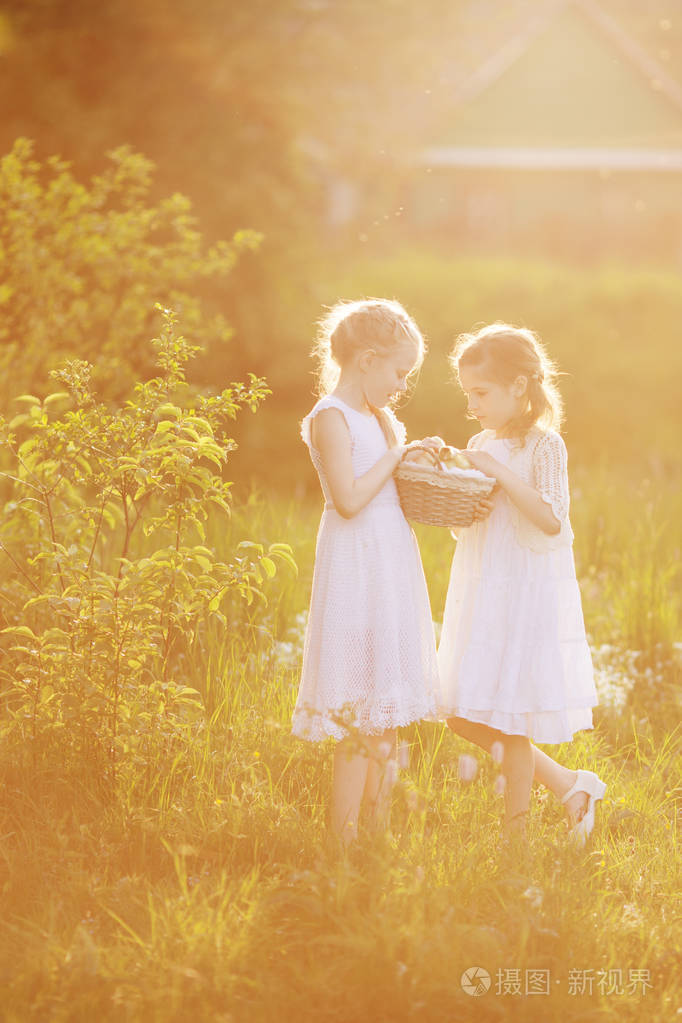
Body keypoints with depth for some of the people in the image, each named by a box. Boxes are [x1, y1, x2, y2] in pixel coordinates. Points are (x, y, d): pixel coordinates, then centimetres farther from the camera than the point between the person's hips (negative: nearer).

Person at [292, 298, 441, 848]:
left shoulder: (376, 418, 16)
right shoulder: (332, 418, -12)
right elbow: (349, 499, -21)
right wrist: (397, 456, -14)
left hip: (392, 571, 9)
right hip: (356, 571, -9)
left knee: (386, 713, 11)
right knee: (362, 718, -8)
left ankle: (378, 827, 17)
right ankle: (343, 835, -3)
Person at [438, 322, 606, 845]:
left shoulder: (544, 445, -10)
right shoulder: (482, 445, 11)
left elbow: (550, 520, -21)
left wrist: (499, 472, -22)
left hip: (527, 596, -8)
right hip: (481, 595, 8)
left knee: (512, 722, -3)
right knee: (465, 717, 7)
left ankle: (516, 832, 12)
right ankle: (568, 785, 20)